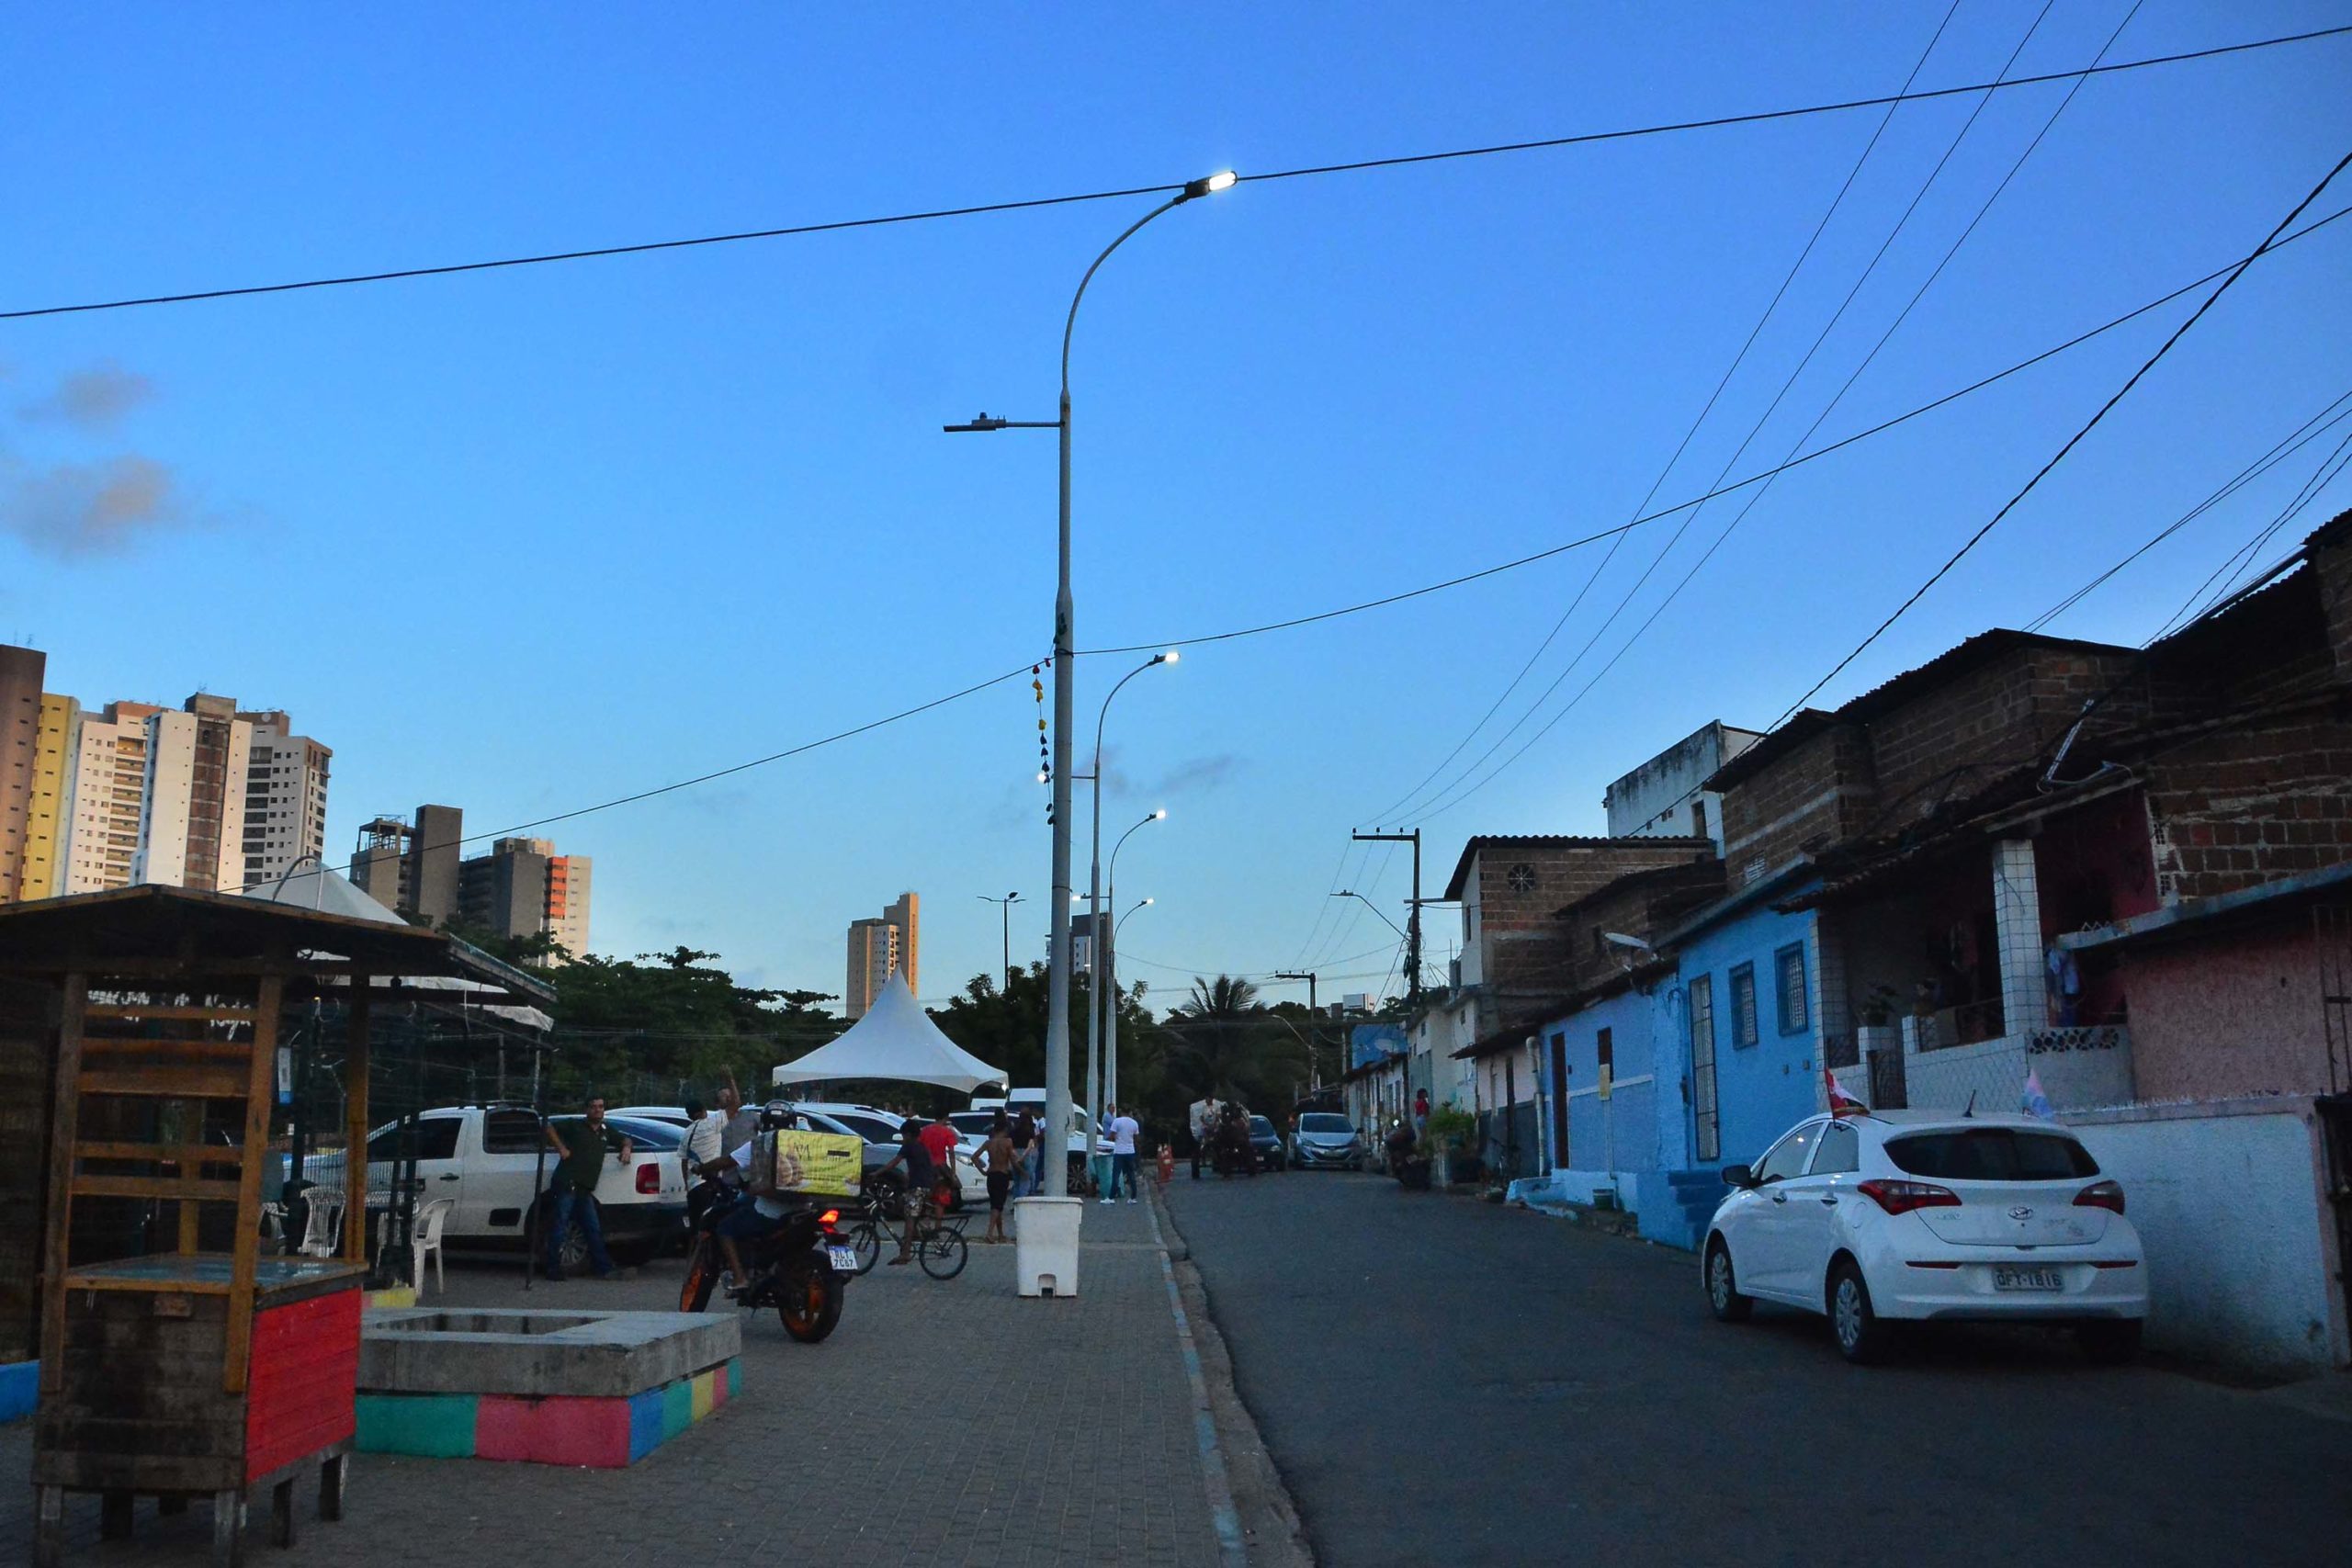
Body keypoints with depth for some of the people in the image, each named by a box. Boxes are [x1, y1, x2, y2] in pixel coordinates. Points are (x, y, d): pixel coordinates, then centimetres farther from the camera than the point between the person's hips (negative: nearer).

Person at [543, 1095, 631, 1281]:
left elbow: (625, 1138, 36)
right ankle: (554, 1268, -4)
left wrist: (626, 1148, 14)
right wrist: (561, 1148, -7)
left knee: (593, 1229, 6)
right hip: (567, 1183, -6)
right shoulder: (576, 1126, 5)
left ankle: (604, 1268, 9)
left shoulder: (605, 1131, 21)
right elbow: (549, 1127, -1)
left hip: (585, 1189, 6)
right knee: (559, 1225, -7)